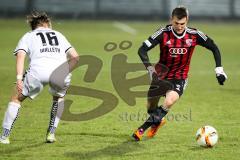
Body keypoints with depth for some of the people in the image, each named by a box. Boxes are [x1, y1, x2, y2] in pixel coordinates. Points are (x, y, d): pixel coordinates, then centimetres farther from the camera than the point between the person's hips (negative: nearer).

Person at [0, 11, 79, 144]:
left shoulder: (28, 36, 26)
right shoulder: (59, 35, 34)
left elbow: (20, 55, 6)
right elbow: (75, 57, 24)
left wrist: (19, 79, -4)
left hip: (38, 70, -2)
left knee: (16, 98, 17)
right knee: (59, 98, 33)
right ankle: (51, 133, 26)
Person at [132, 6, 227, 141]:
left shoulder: (194, 35, -12)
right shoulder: (163, 34, -16)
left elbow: (214, 48, 1)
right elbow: (142, 50, -17)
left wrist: (219, 70, -6)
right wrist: (150, 68, -29)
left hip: (180, 79, -1)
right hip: (161, 76, 1)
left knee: (169, 101, -30)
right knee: (151, 107, 9)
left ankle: (147, 126, -10)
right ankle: (158, 121, 47)